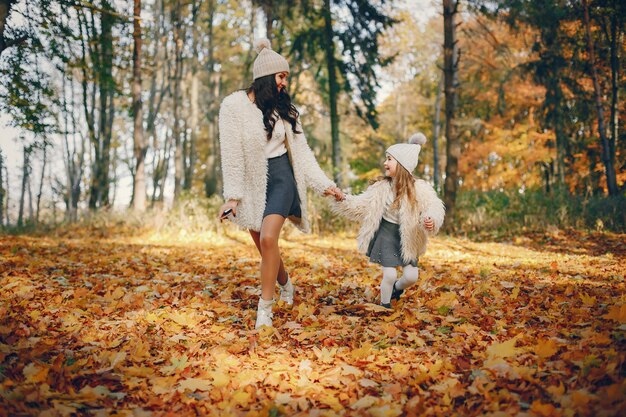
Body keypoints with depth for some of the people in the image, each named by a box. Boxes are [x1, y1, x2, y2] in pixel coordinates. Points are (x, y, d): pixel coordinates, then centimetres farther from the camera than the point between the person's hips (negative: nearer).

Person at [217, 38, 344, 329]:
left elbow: (301, 150, 5)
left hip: (280, 177, 1)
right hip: (251, 182, -1)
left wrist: (325, 184, 0)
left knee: (268, 239, -18)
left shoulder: (284, 108, 4)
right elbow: (231, 154, -9)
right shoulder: (234, 105, -8)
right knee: (264, 246, 8)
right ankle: (285, 283, 39)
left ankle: (265, 307, -7)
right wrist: (232, 195, -13)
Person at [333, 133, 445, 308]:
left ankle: (396, 288, 38)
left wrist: (431, 220, -41)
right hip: (387, 234, 0)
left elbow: (434, 208, -19)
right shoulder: (381, 187, -8)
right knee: (389, 275, -7)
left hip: (408, 238, 0)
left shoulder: (419, 188, -14)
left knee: (411, 276, 2)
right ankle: (385, 305, 19)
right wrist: (342, 199, -18)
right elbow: (361, 204, -4)